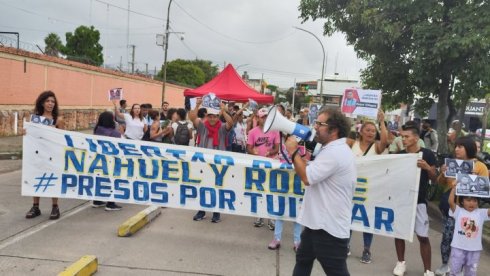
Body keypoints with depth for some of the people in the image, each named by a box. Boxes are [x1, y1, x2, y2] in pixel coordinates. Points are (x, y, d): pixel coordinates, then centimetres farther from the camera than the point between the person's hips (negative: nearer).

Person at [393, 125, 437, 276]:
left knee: (423, 236, -1)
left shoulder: (427, 154, -5)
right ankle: (401, 262, 28)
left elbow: (434, 179, -2)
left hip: (418, 200, -3)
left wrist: (428, 168, -21)